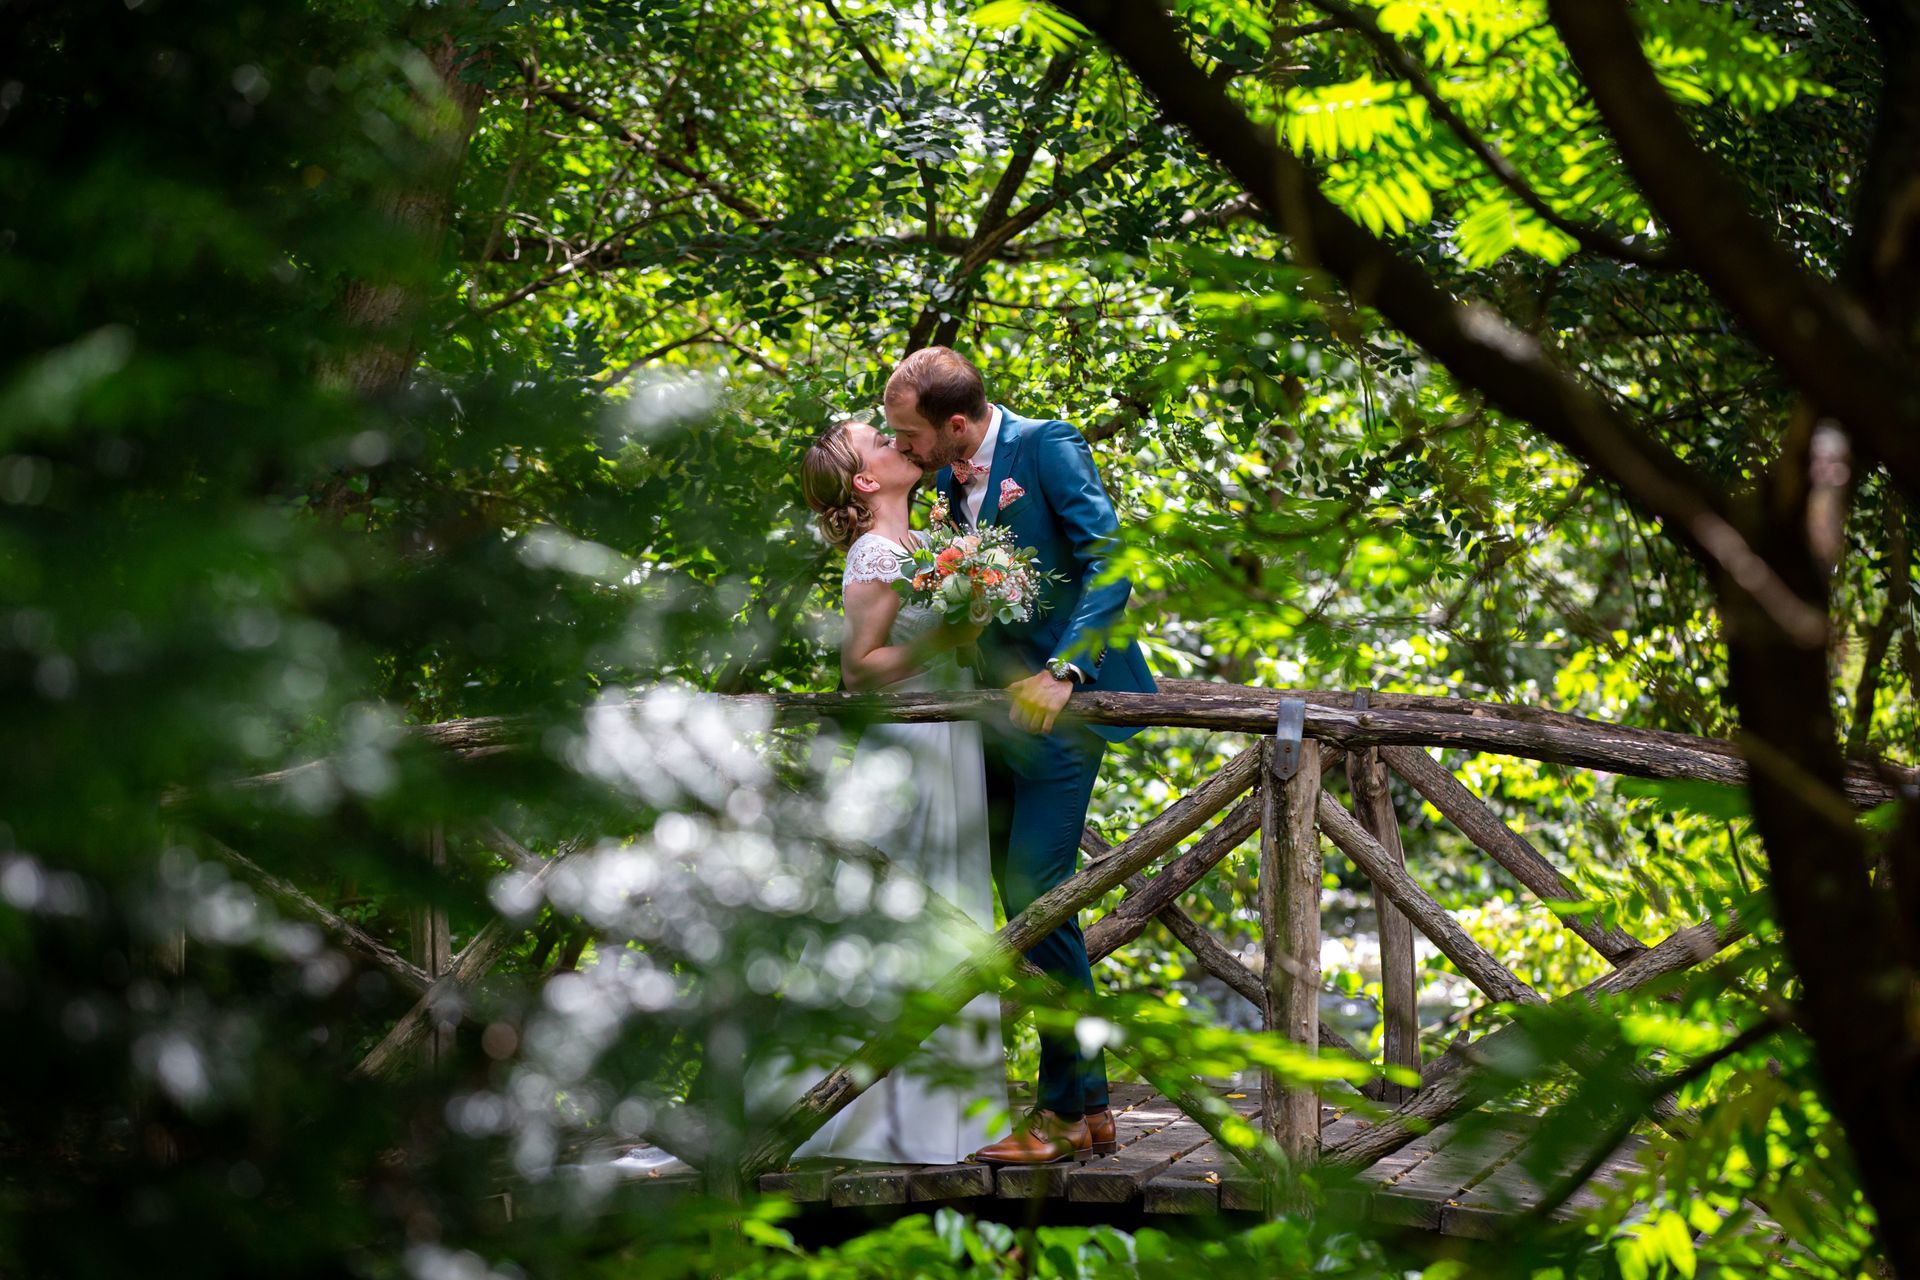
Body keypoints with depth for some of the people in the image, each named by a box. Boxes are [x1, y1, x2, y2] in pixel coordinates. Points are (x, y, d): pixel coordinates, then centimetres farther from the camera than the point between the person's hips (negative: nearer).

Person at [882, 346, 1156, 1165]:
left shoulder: (1047, 448, -11)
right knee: (1029, 907, 8)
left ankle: (1065, 1113, -3)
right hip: (998, 708, 8)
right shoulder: (949, 479, 12)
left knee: (1035, 899, -12)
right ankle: (1087, 1105, 15)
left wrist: (1060, 673, -25)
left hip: (1062, 706, -8)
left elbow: (1110, 567, -17)